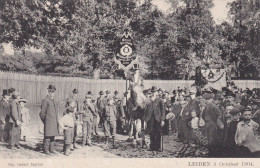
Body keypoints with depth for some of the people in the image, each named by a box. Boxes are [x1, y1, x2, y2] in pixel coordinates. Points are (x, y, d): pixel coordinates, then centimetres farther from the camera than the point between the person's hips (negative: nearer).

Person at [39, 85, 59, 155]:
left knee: (53, 136, 11)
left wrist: (57, 121, 15)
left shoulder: (53, 100, 16)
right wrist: (45, 121, -2)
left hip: (54, 121, 7)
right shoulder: (45, 100, -8)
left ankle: (52, 149, 20)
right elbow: (42, 113, -7)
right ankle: (46, 149, 6)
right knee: (47, 136, -3)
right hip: (48, 121, -7)